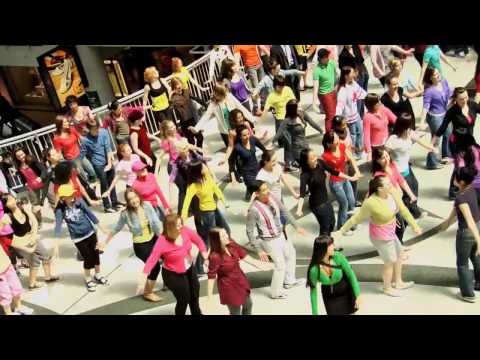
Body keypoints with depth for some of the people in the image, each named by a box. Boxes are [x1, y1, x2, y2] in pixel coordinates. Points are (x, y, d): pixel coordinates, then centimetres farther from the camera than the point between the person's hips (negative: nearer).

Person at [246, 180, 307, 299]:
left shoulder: (272, 198, -11)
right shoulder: (254, 210, -30)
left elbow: (285, 212, 5)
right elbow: (250, 232, -23)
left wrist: (296, 227, 9)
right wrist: (259, 250, -22)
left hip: (281, 236, 8)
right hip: (270, 241, -8)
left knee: (291, 254, 26)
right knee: (280, 265, 4)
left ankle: (289, 281, 49)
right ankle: (276, 292, 28)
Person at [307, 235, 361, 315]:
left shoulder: (338, 257, -28)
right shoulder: (314, 269, -29)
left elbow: (350, 274, -15)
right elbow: (313, 292, -18)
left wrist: (357, 295, -11)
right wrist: (315, 313, -13)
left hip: (345, 290, 1)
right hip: (329, 295, -1)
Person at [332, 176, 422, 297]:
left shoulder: (393, 193, -15)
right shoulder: (371, 203, -33)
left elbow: (403, 210, -4)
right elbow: (356, 218, -21)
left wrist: (414, 226, -1)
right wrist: (341, 231, -15)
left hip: (390, 232, 7)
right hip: (381, 236, -7)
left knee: (399, 255, 25)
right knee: (390, 262, 12)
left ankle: (398, 283, 50)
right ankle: (387, 288, 40)